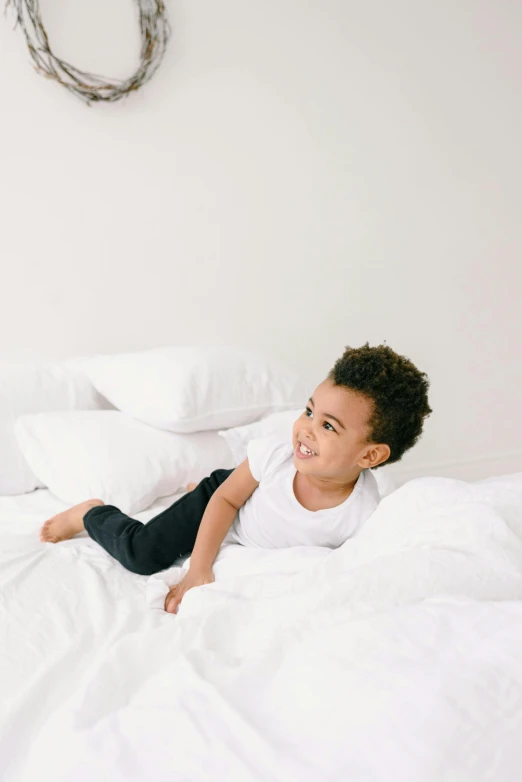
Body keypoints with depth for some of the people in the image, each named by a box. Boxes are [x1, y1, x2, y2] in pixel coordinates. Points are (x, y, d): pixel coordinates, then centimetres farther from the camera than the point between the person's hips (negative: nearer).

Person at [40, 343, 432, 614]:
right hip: (225, 499, -2)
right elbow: (228, 499, -18)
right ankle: (93, 512, 16)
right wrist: (199, 569, -20)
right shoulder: (274, 455, -36)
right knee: (143, 554, -12)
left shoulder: (365, 516, -36)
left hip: (265, 553, 2)